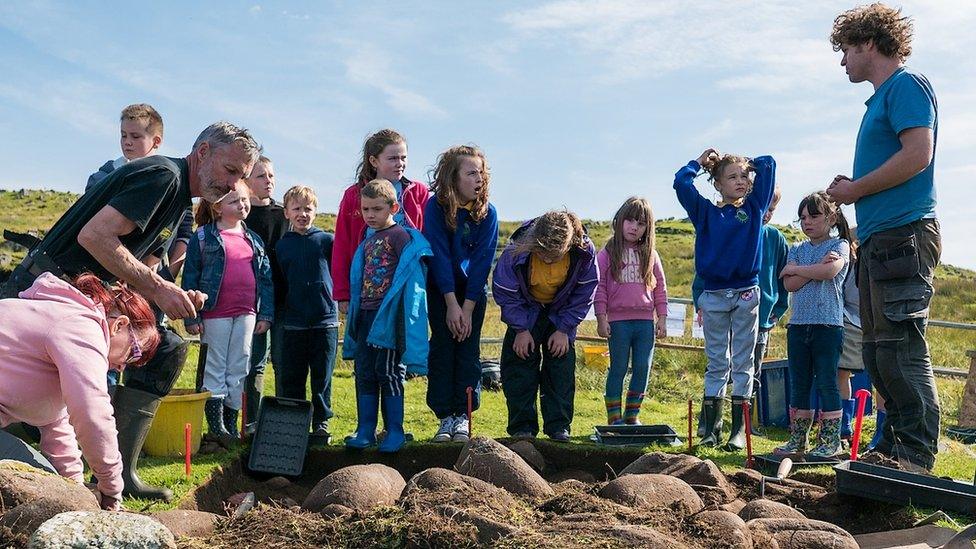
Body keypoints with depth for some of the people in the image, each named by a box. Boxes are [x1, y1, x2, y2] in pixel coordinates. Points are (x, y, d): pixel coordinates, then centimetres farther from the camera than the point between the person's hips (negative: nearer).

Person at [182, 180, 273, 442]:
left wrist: (266, 313, 5)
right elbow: (190, 278, -4)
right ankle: (215, 422, 11)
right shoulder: (204, 237, -2)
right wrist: (191, 317, -8)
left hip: (246, 314, 4)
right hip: (215, 314, -4)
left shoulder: (253, 239, 12)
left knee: (239, 368, 9)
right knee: (216, 368, 4)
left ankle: (231, 420, 18)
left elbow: (265, 276, 12)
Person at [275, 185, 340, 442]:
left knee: (322, 377, 5)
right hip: (292, 323, 2)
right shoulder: (281, 245, 7)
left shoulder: (327, 240, 1)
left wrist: (338, 298, -1)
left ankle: (321, 423, 17)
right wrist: (277, 313, 7)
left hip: (325, 320, -1)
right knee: (291, 379, 7)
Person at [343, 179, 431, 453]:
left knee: (389, 373, -4)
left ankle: (394, 432, 6)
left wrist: (394, 309, -16)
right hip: (366, 314, 8)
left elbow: (408, 272, -13)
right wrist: (354, 311, 18)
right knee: (364, 374, 9)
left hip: (389, 315, -8)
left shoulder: (399, 235, -7)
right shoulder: (367, 242, 17)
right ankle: (365, 431, 17)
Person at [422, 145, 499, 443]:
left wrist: (467, 309, -17)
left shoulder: (487, 212, -11)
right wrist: (451, 304, -19)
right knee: (442, 348, -3)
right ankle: (445, 417, 3)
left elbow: (482, 261, -13)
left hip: (474, 289, 1)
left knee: (468, 349, -2)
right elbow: (439, 256, -16)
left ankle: (462, 416, 4)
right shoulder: (436, 207, -15)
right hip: (440, 288, -1)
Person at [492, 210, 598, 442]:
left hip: (561, 312, 1)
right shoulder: (516, 251, -34)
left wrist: (564, 329, -14)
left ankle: (559, 425, 5)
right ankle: (522, 425, 1)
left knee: (561, 365, -4)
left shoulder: (584, 252, -30)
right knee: (520, 363, -7)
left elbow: (584, 294, -13)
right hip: (526, 311, -1)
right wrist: (521, 329, -17)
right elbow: (505, 293, -17)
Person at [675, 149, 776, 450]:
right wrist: (699, 162, 11)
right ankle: (711, 426, 10)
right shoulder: (706, 212, 6)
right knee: (716, 363, 6)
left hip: (747, 295, 0)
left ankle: (739, 428, 7)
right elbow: (681, 182, -3)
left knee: (742, 363, 4)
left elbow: (768, 164, 8)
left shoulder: (754, 208, 7)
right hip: (714, 296, 0)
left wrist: (745, 163, 19)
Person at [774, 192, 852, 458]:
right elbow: (790, 285, -1)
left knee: (827, 383, -2)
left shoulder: (840, 245, 1)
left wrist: (794, 269, -7)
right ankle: (797, 439, 15)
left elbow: (830, 271, -20)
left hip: (828, 324, -5)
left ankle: (830, 441, 5)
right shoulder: (797, 250, 13)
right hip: (798, 324, 5)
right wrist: (817, 268, -12)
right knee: (798, 384, 8)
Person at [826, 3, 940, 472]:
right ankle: (893, 446, 20)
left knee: (901, 352, -11)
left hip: (902, 237, -10)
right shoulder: (882, 98, 24)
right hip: (880, 240, 10)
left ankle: (918, 458, -6)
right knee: (878, 353, 12)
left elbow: (918, 153, -18)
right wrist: (853, 190, 9)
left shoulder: (906, 84, -5)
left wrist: (855, 189, -9)